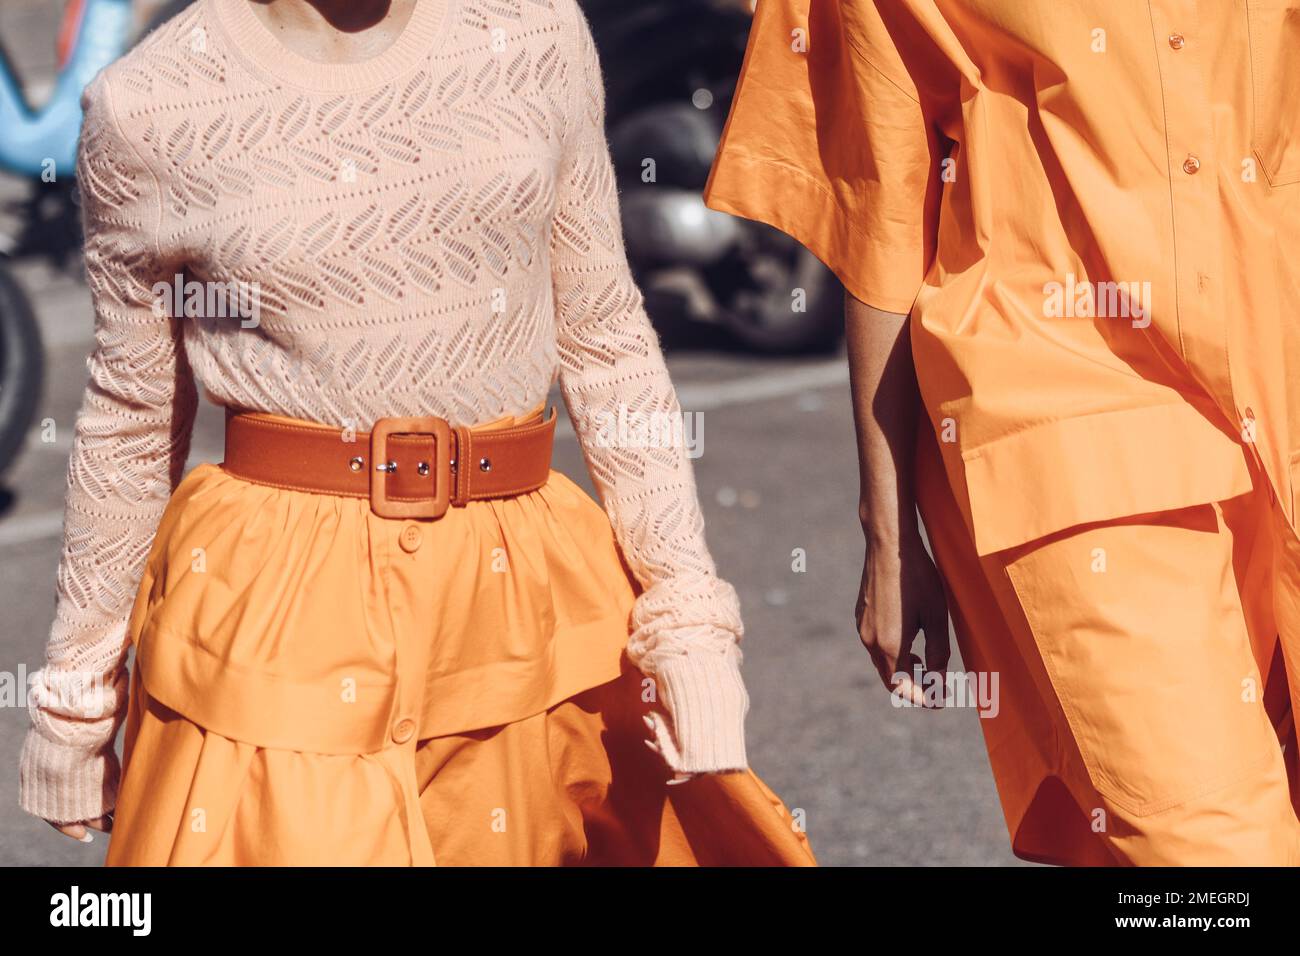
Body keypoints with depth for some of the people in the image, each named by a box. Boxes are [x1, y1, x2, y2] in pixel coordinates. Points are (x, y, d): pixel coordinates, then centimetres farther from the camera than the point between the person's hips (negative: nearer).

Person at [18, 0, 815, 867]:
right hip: (277, 602, -2)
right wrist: (79, 691, 10)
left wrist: (688, 616, 2)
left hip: (519, 590, 3)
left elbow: (604, 338, 6)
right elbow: (131, 420, 5)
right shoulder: (150, 110, -5)